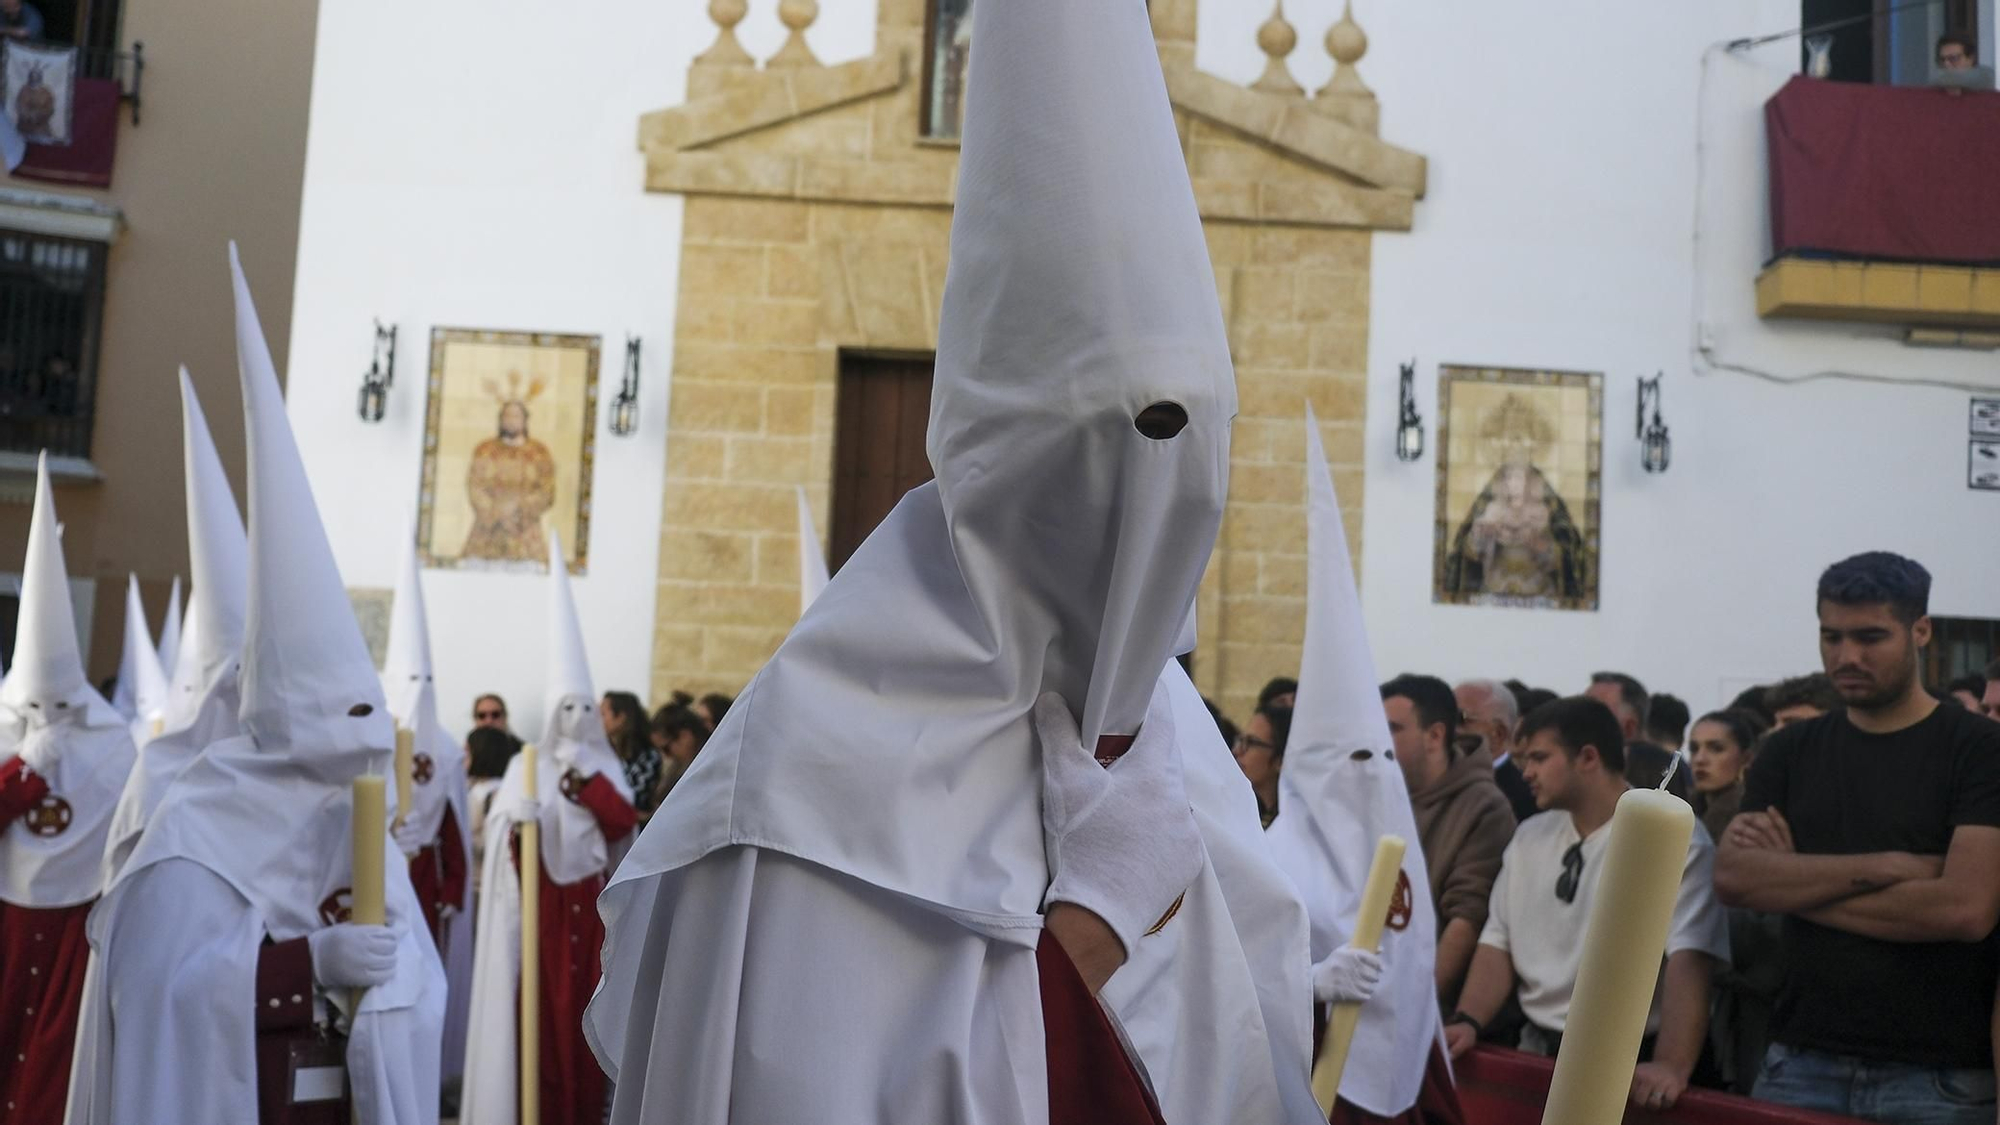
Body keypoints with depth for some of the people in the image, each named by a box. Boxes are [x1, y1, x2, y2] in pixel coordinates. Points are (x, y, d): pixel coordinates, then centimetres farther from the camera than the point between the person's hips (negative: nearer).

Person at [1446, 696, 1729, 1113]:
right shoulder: (1529, 837, 11)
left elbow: (1689, 958, -18)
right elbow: (1499, 942, 13)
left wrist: (1671, 1067, -30)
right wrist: (1466, 1022, -4)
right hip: (1537, 1051, 4)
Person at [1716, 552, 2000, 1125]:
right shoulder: (1789, 751, 8)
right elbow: (1732, 877, -6)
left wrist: (1794, 884, -9)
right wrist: (1883, 866, -16)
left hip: (1936, 1077, -3)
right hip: (1799, 1063, 3)